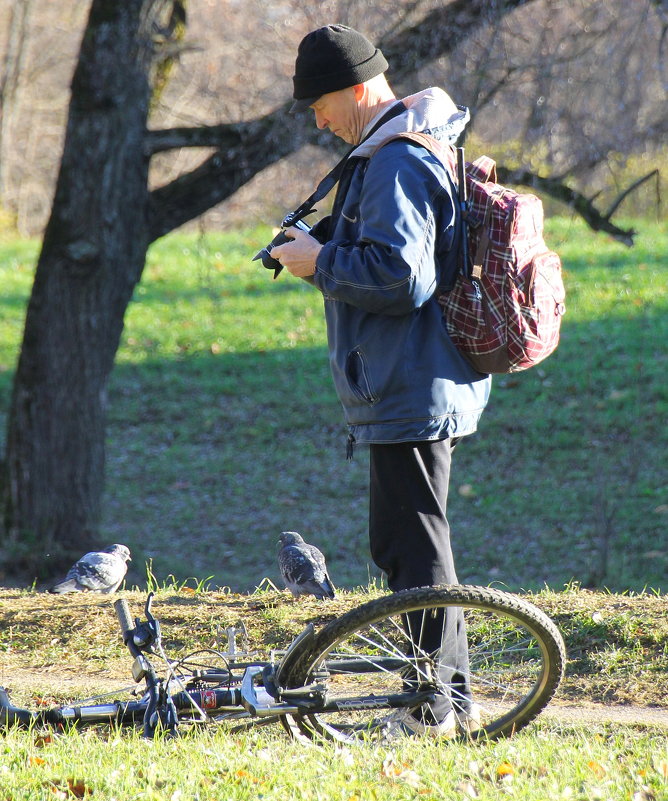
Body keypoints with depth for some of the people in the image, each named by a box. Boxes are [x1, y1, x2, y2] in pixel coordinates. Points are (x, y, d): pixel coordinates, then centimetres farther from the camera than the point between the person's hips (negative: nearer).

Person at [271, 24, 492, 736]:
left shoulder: (396, 164, -18)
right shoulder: (421, 148, 16)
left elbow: (398, 277, -25)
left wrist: (321, 263, -12)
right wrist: (325, 247, 12)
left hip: (410, 393, -11)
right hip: (428, 382, 11)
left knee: (411, 543, -6)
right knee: (406, 541, 16)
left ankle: (437, 703, -2)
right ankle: (449, 696, 21)